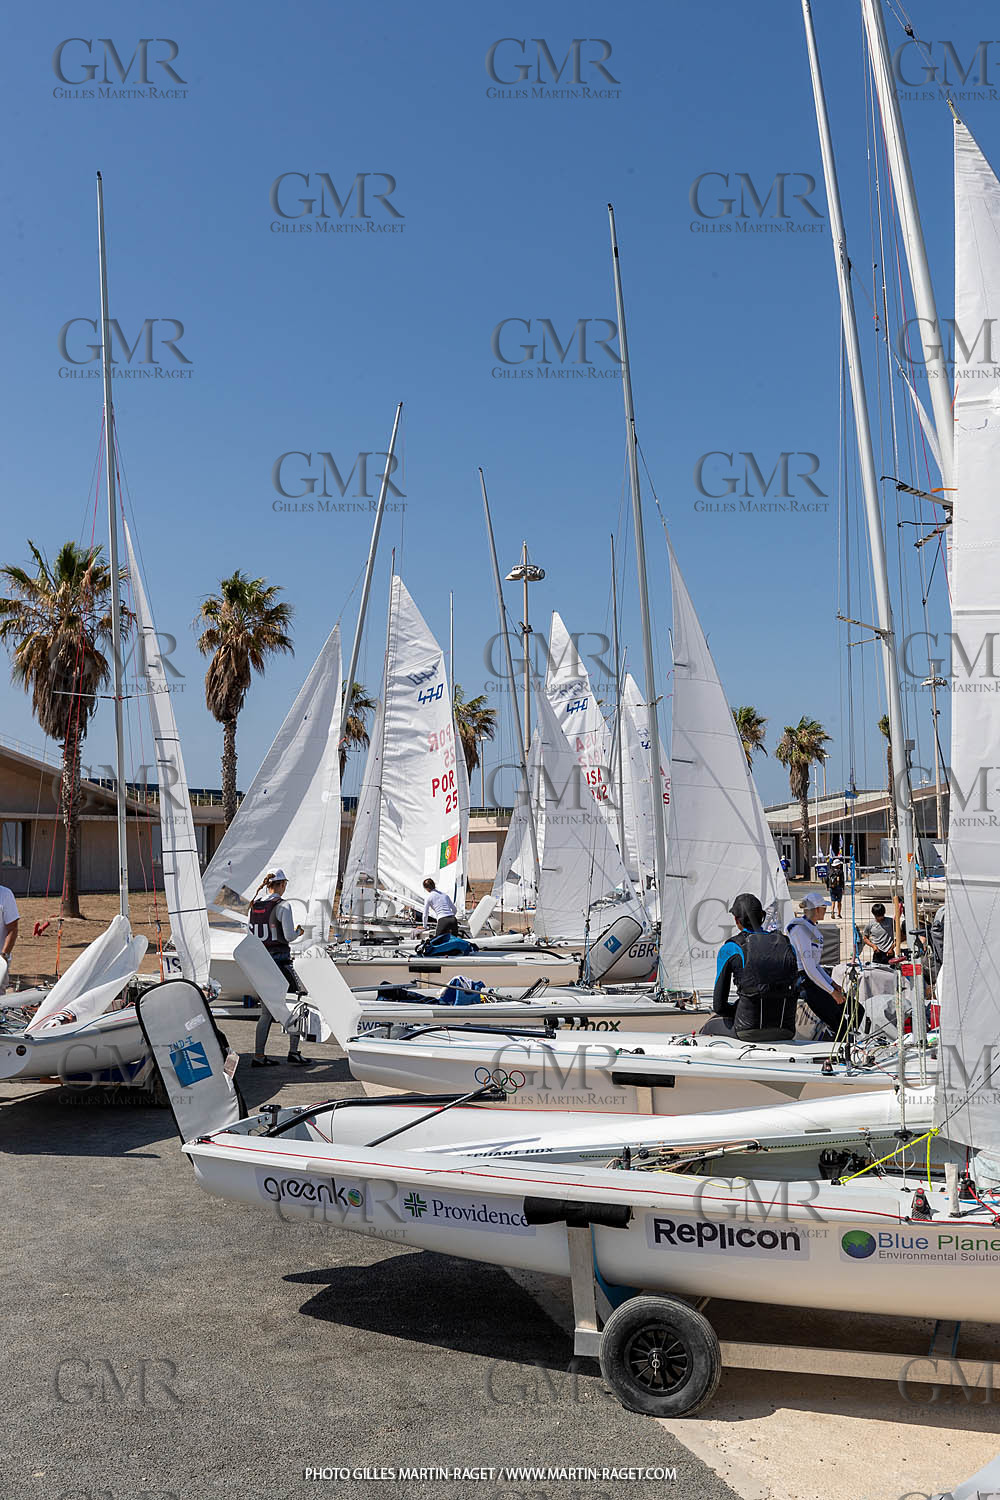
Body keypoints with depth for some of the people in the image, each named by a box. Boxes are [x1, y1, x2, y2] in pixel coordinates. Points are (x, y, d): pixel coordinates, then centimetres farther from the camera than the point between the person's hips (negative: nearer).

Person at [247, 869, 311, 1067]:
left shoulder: (254, 905, 9)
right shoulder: (282, 906, -12)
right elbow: (289, 936, -16)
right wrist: (298, 930, 4)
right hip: (279, 960, -7)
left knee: (266, 1012, 12)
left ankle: (258, 1056, 12)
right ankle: (293, 1052, 0)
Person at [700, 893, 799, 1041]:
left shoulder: (730, 949, -1)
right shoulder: (787, 945, 9)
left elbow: (719, 1005, 1)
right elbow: (794, 991, 14)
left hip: (749, 1030, -4)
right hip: (785, 1032, 4)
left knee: (708, 1028, 29)